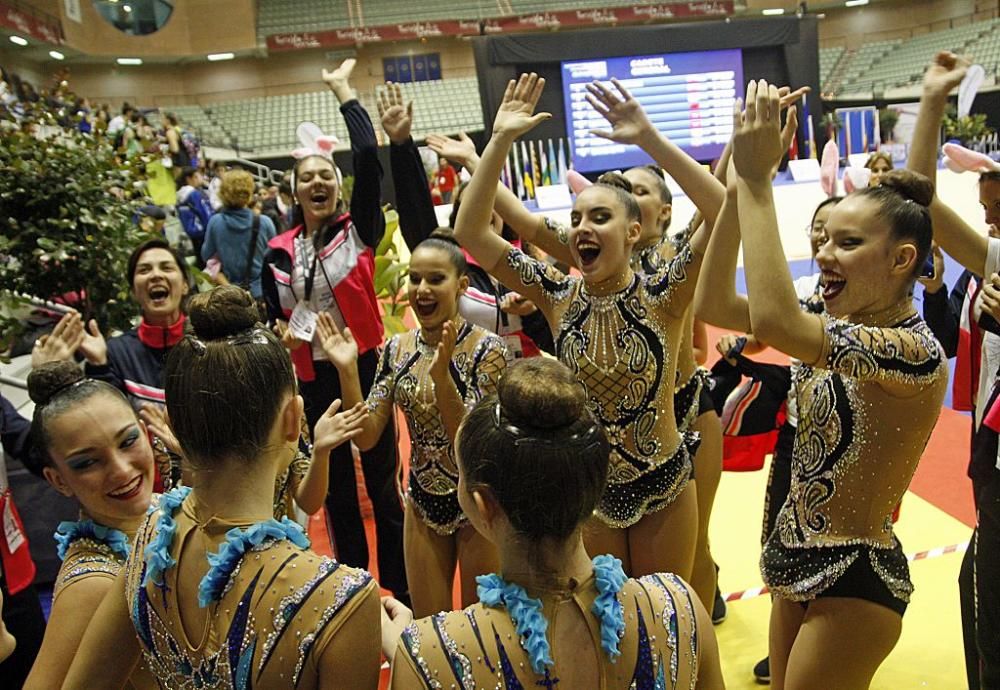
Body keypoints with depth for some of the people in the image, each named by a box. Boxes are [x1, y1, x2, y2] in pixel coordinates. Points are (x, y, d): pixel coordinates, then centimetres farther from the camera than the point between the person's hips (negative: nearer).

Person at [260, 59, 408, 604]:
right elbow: (272, 313, 14)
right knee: (335, 484, 14)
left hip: (365, 365, -3)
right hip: (313, 376, 3)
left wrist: (343, 91, -9)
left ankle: (399, 586, 22)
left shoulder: (358, 230, -4)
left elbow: (369, 159, -16)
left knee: (382, 477, 7)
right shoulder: (279, 252, 4)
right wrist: (282, 332, -9)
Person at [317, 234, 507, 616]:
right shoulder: (397, 348, -4)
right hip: (423, 502, 4)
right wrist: (347, 371, -18)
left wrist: (441, 375, -36)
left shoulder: (486, 349, -18)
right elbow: (366, 436, -6)